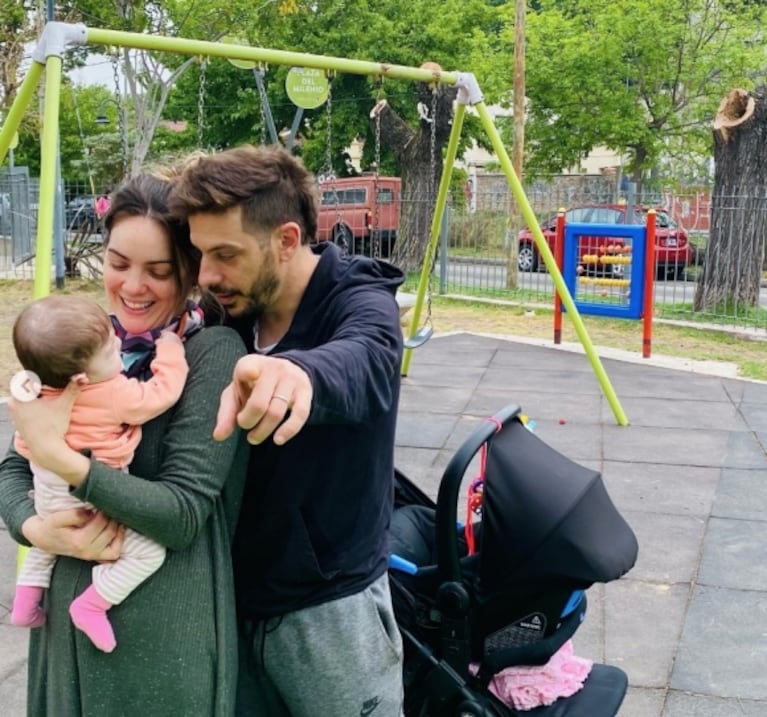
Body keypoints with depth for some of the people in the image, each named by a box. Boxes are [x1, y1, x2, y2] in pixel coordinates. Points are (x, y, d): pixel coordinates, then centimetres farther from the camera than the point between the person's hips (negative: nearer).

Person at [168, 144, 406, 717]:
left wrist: (300, 372, -65)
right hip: (230, 601, 5)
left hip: (328, 609, -5)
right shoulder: (227, 317, -1)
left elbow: (363, 363, -42)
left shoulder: (359, 300, -18)